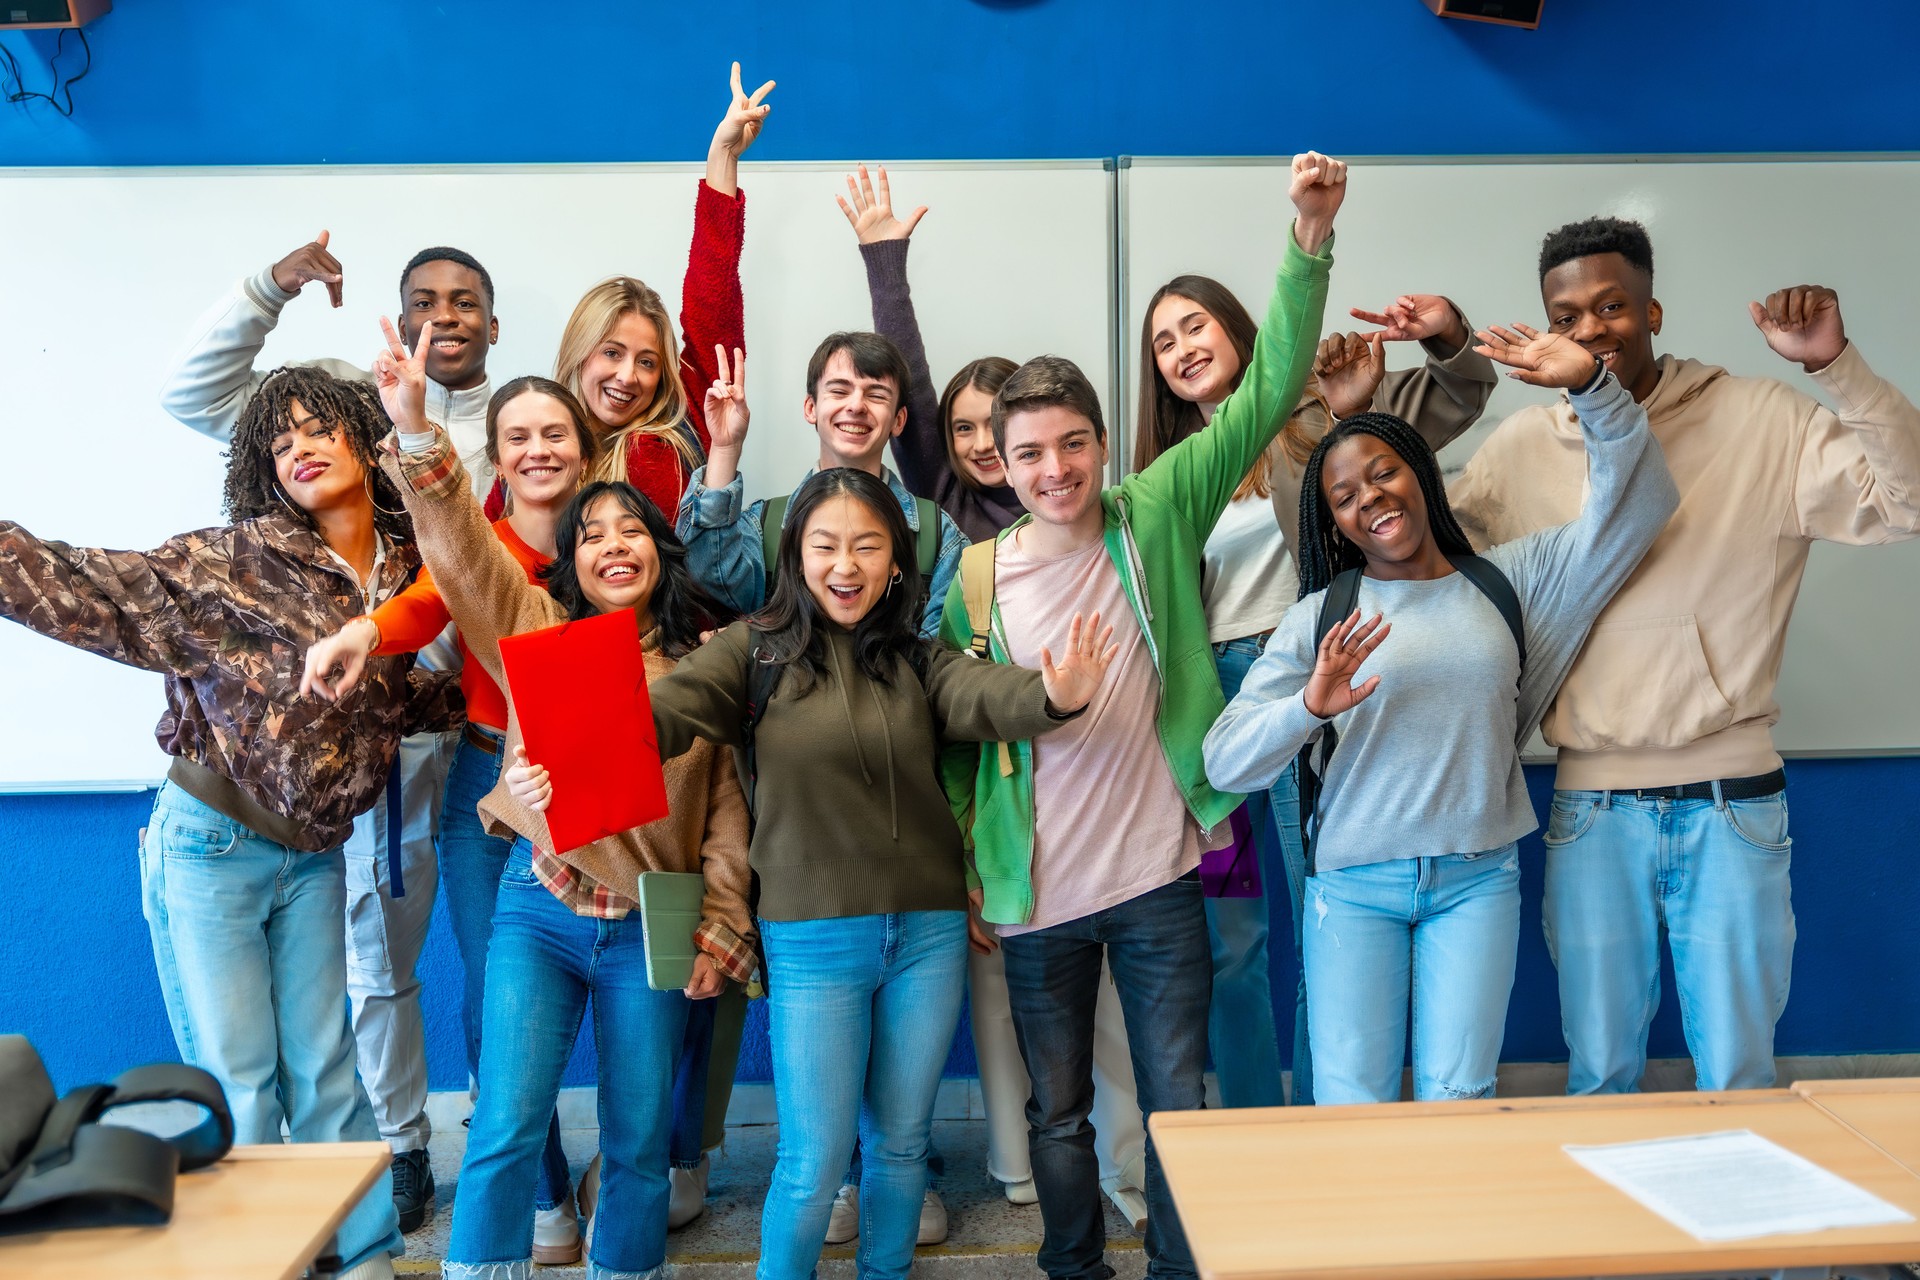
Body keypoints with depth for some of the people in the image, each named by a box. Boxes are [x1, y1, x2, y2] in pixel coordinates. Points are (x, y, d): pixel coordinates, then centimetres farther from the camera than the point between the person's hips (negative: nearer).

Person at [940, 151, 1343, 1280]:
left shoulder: (1156, 516, -6)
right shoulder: (978, 578, -5)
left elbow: (1268, 394, -12)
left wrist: (1310, 244, -21)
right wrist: (962, 870, 3)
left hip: (1158, 876, -1)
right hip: (1035, 893, 1)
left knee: (1179, 1102, 11)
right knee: (1059, 1113, 18)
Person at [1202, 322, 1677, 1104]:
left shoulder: (1510, 580, 7)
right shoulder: (1320, 617, 0)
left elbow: (1637, 504, 2)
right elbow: (1223, 763, -7)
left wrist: (1591, 387, -10)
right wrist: (1308, 707, -26)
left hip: (1478, 879, 1)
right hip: (1353, 884, -1)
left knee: (1458, 1102, 3)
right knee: (1350, 1106, 1)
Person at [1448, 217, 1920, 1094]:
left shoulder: (1763, 422, -2)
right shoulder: (1523, 448, 4)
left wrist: (1835, 365, -20)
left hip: (1734, 803, -1)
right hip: (1592, 810, 1)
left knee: (1739, 1075, 14)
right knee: (1598, 1072, 15)